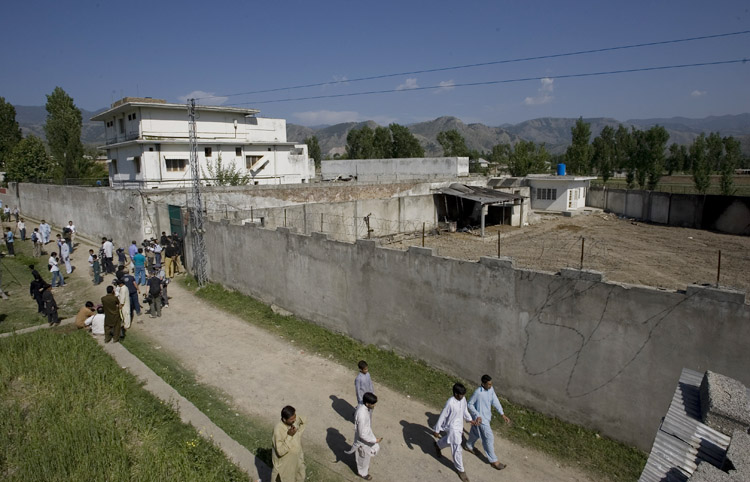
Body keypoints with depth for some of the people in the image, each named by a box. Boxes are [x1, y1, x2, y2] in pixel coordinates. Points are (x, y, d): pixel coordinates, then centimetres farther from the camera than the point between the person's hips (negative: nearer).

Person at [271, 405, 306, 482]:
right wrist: (289, 436, -39)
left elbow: (302, 421, 8)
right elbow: (280, 451, -32)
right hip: (284, 463, -6)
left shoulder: (296, 419, -18)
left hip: (297, 457, 6)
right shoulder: (278, 430, -35)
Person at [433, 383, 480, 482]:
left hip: (460, 425, 8)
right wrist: (436, 430, -17)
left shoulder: (463, 399, -12)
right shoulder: (450, 403, -34)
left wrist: (470, 419, 8)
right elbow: (442, 416, -24)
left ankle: (437, 445, 61)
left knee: (448, 440, 31)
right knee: (457, 449, 5)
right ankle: (460, 470, 25)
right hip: (453, 428, -7)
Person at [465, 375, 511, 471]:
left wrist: (503, 414, -7)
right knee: (489, 438, 1)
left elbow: (495, 401, -3)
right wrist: (477, 416, -25)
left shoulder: (491, 389, -9)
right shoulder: (478, 392, -30)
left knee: (476, 432, 28)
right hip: (481, 418, -7)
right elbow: (470, 404, -19)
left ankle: (469, 446, 52)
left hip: (487, 416, 7)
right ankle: (493, 461, 16)